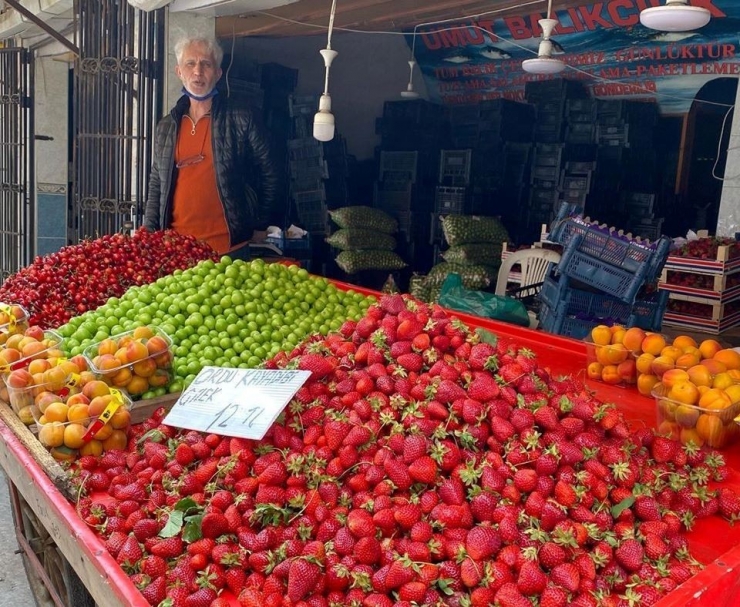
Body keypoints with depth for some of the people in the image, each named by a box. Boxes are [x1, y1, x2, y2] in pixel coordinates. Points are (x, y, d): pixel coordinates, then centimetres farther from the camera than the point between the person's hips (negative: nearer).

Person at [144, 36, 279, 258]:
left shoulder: (240, 119, -2)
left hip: (228, 248, -3)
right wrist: (149, 234, 8)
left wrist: (258, 221, 5)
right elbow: (156, 186, 16)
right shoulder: (166, 126, 11)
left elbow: (269, 175, 4)